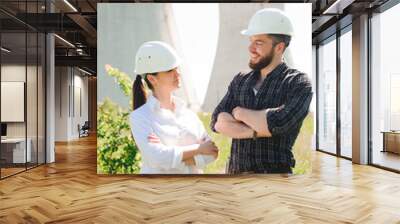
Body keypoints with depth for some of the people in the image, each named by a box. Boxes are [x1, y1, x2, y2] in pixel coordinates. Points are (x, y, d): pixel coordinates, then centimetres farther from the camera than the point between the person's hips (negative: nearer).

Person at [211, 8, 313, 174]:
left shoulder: (298, 83, -8)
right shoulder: (240, 81, 7)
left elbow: (279, 122, -25)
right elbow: (218, 122, -5)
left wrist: (240, 112, -9)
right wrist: (256, 132, -19)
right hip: (235, 171, 5)